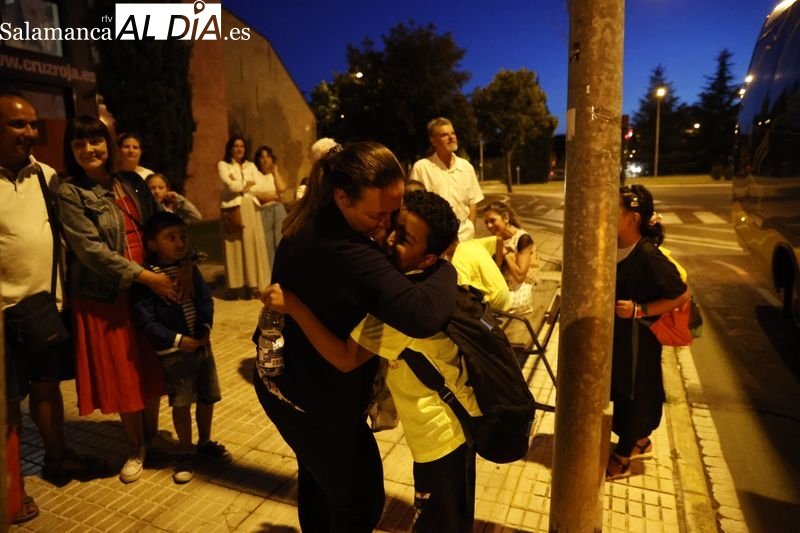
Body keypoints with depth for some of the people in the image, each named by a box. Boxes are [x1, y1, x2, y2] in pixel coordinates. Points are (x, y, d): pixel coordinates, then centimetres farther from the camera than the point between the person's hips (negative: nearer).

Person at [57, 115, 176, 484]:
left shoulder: (132, 183, 7)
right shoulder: (69, 193, -7)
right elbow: (90, 249, -15)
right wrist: (143, 276, -22)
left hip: (151, 286, 4)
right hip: (107, 295, -4)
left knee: (153, 368, 11)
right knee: (124, 374, 6)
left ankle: (152, 437, 33)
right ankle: (135, 449, 26)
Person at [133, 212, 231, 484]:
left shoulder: (190, 269, 3)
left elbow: (206, 300, 2)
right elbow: (145, 319, -15)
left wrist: (205, 328, -14)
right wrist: (176, 340, -19)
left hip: (201, 345, 5)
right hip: (173, 351, -5)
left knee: (207, 397, 14)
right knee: (181, 403, 4)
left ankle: (205, 443, 37)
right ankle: (186, 453, 25)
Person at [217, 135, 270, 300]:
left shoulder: (251, 166, 18)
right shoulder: (223, 165, 7)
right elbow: (230, 186, -9)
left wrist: (239, 184, -3)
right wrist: (248, 184, 2)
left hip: (250, 208, 3)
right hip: (232, 209, -3)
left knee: (253, 245, -2)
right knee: (235, 246, -5)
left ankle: (253, 285, 1)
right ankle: (234, 286, -4)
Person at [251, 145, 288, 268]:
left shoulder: (276, 174, 15)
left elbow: (281, 188, -7)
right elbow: (253, 195, -9)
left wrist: (275, 171, 2)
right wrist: (273, 196, -3)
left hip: (278, 210, 3)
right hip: (262, 212, -3)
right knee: (267, 246, 0)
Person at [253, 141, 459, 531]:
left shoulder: (312, 224, -4)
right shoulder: (343, 251, -36)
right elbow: (424, 315, -44)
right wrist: (445, 266, -26)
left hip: (287, 382, 10)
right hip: (315, 400, -9)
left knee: (317, 479, 32)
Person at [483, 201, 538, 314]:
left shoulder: (523, 238, -14)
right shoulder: (500, 238, 6)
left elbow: (520, 276, -19)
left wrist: (505, 251, -14)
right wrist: (499, 244, -14)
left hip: (519, 293, -6)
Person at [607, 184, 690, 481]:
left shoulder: (648, 257, -26)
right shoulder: (613, 247, -4)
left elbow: (682, 296, -20)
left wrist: (639, 310, -25)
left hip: (637, 337, -8)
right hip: (614, 333, 8)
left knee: (633, 393, 11)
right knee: (621, 390, 22)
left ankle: (621, 459, 30)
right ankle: (640, 442, 47)